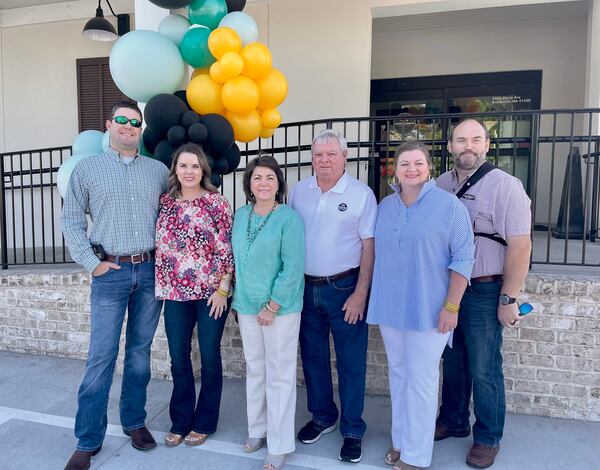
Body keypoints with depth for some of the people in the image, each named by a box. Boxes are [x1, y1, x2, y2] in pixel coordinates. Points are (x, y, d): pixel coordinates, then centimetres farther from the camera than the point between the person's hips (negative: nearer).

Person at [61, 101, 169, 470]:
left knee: (141, 351, 11)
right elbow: (71, 220, 4)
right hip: (111, 273, -2)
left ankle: (134, 422, 27)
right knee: (102, 356, 0)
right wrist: (91, 262, -5)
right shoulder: (88, 169, 4)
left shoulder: (158, 170, 8)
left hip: (150, 271, 2)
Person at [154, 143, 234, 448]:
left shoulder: (217, 202, -5)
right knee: (178, 359, 12)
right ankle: (180, 421, 30)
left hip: (210, 292, -3)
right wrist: (162, 287, 6)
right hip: (175, 292, 4)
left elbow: (227, 249, -7)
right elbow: (159, 246, 10)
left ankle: (204, 423, 27)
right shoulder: (165, 203, 6)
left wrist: (222, 288, -11)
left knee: (209, 358, 9)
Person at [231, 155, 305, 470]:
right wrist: (238, 296, 8)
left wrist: (272, 306, -16)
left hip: (281, 307, -5)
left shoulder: (289, 218, -12)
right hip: (247, 304, 6)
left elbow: (293, 268, -15)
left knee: (280, 375, 5)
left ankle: (279, 445, 20)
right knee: (254, 369, 18)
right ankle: (257, 429, 37)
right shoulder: (240, 215, 5)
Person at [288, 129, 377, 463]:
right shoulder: (299, 191, 5)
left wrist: (360, 293, -13)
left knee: (351, 362, 6)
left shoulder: (362, 194, -7)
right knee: (313, 357, 16)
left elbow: (369, 247, -7)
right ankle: (322, 417, 36)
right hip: (306, 286, 4)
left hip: (344, 288, -4)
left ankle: (353, 430, 23)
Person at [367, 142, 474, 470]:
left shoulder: (449, 206, -8)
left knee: (421, 380, 4)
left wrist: (451, 307, -14)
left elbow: (463, 258, -10)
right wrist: (374, 299, 12)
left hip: (427, 310, -5)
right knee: (398, 374, 16)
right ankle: (400, 440, 34)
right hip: (390, 307, 5)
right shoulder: (385, 206, 7)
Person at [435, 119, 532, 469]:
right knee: (453, 361, 18)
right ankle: (453, 421, 38)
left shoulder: (505, 185, -11)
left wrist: (508, 300, -14)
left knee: (483, 369, 7)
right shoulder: (442, 184, 5)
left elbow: (520, 246, -14)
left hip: (484, 292, -5)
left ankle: (488, 439, 28)